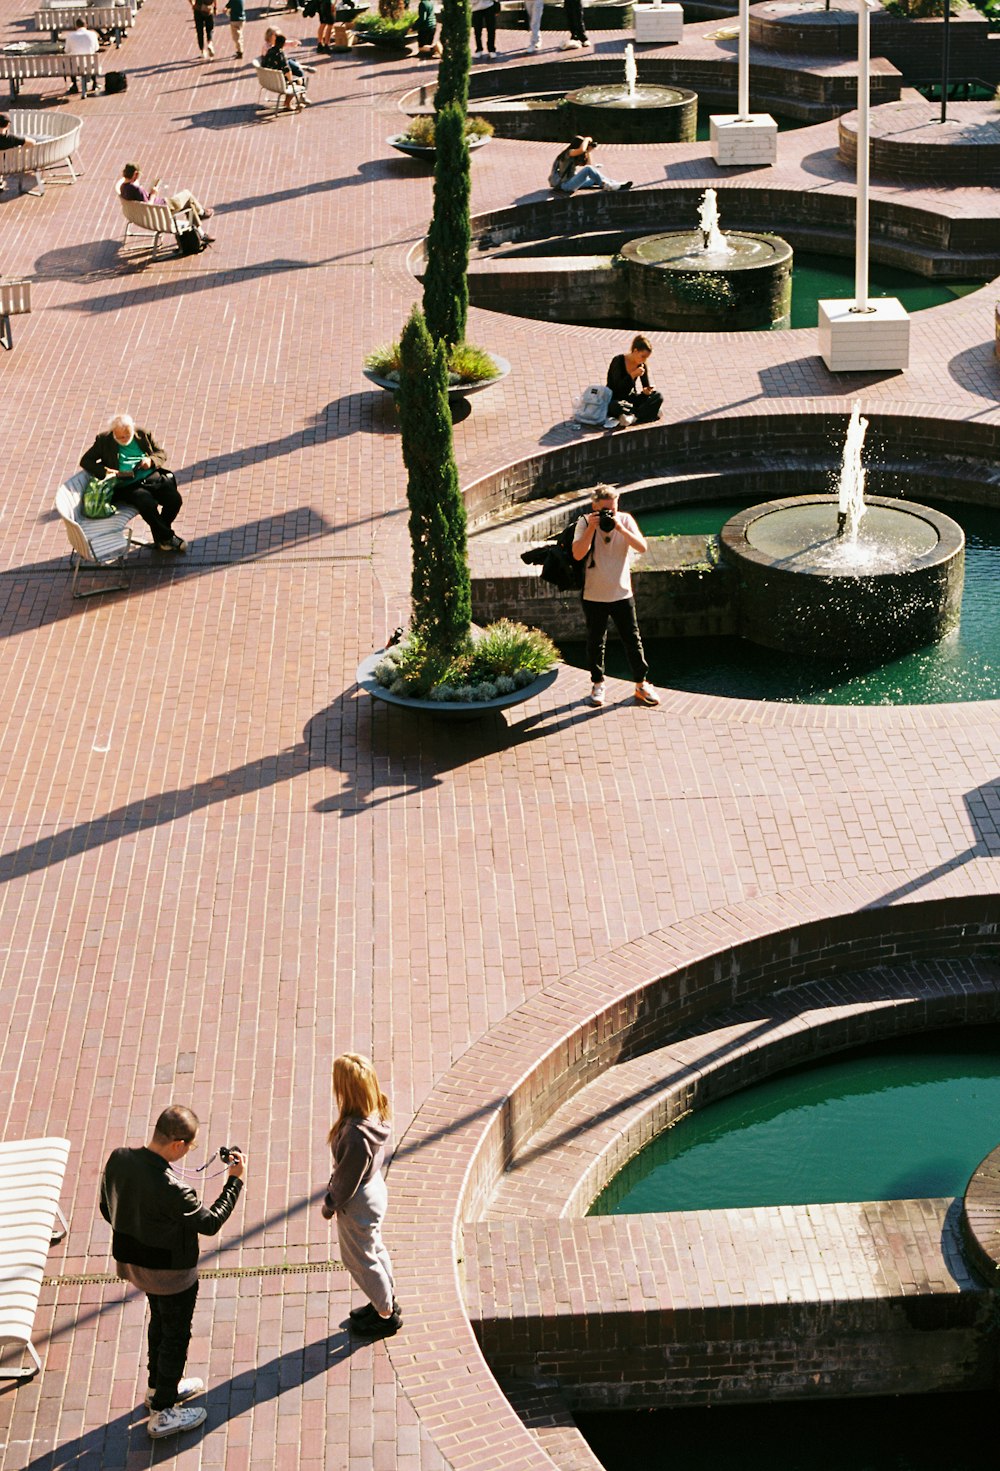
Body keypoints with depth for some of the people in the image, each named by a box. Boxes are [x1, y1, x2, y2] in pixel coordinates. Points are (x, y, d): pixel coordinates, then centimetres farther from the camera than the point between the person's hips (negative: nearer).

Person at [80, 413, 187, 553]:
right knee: (148, 504, -33)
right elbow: (85, 461, 5)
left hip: (153, 478, 4)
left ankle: (161, 536, 5)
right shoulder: (104, 441, 6)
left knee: (175, 499, -20)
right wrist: (104, 471, -13)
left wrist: (151, 460, -6)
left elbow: (161, 454, 18)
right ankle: (166, 537, -11)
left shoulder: (143, 435, 13)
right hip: (126, 486, -4)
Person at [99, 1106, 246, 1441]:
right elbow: (210, 1223, -23)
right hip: (171, 1273, -7)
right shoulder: (169, 1188, -37)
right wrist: (235, 1180, -15)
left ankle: (159, 1387, 50)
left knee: (160, 1321, 30)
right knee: (175, 1335, 15)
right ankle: (162, 1414, 30)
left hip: (131, 1259, 7)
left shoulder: (118, 1159, -17)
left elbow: (107, 1209, 0)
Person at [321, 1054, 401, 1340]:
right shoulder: (375, 1112, -13)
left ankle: (387, 1316, 34)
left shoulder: (356, 1134, -40)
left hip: (357, 1202, -8)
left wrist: (330, 1205, -7)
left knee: (359, 1258, 16)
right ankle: (387, 1302, 48)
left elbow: (348, 1178, -25)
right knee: (375, 1248, 28)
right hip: (374, 1187, 8)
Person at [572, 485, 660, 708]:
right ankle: (597, 684, 27)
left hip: (622, 594, 1)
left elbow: (642, 547, -17)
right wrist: (592, 528, -28)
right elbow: (578, 554, -22)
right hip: (594, 596, -1)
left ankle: (641, 685, 18)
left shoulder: (625, 520, -5)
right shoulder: (584, 523, -9)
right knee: (596, 642, 11)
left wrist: (619, 528, -27)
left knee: (632, 640, 6)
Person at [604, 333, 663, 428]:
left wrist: (646, 391, -20)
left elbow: (646, 387, 5)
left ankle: (632, 417, -26)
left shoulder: (642, 365, 0)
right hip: (613, 400, -6)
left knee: (658, 397, -14)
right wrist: (633, 375, -30)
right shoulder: (618, 361, -16)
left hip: (630, 399, 6)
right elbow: (617, 389, -22)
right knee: (618, 407, -43)